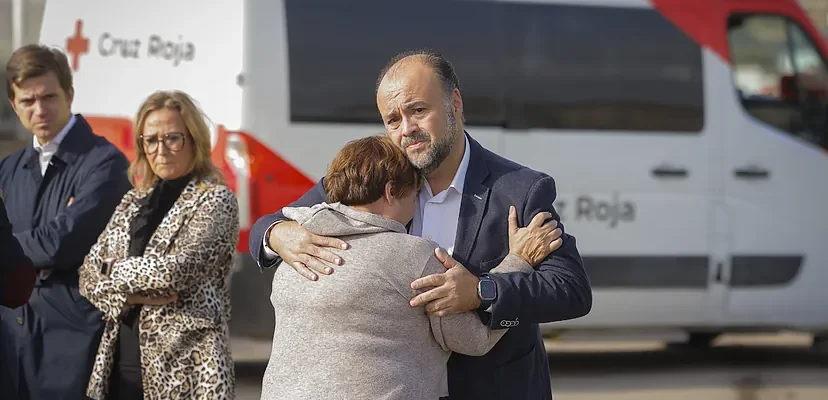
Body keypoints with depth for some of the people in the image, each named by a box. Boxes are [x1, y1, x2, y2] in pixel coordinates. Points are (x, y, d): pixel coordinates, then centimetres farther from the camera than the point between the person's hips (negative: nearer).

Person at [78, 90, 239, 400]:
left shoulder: (216, 200, -3)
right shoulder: (133, 203, 16)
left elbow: (180, 269, -17)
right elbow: (89, 276, 9)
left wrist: (116, 271, -3)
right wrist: (129, 294, -10)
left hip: (184, 368, -6)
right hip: (118, 366, 6)